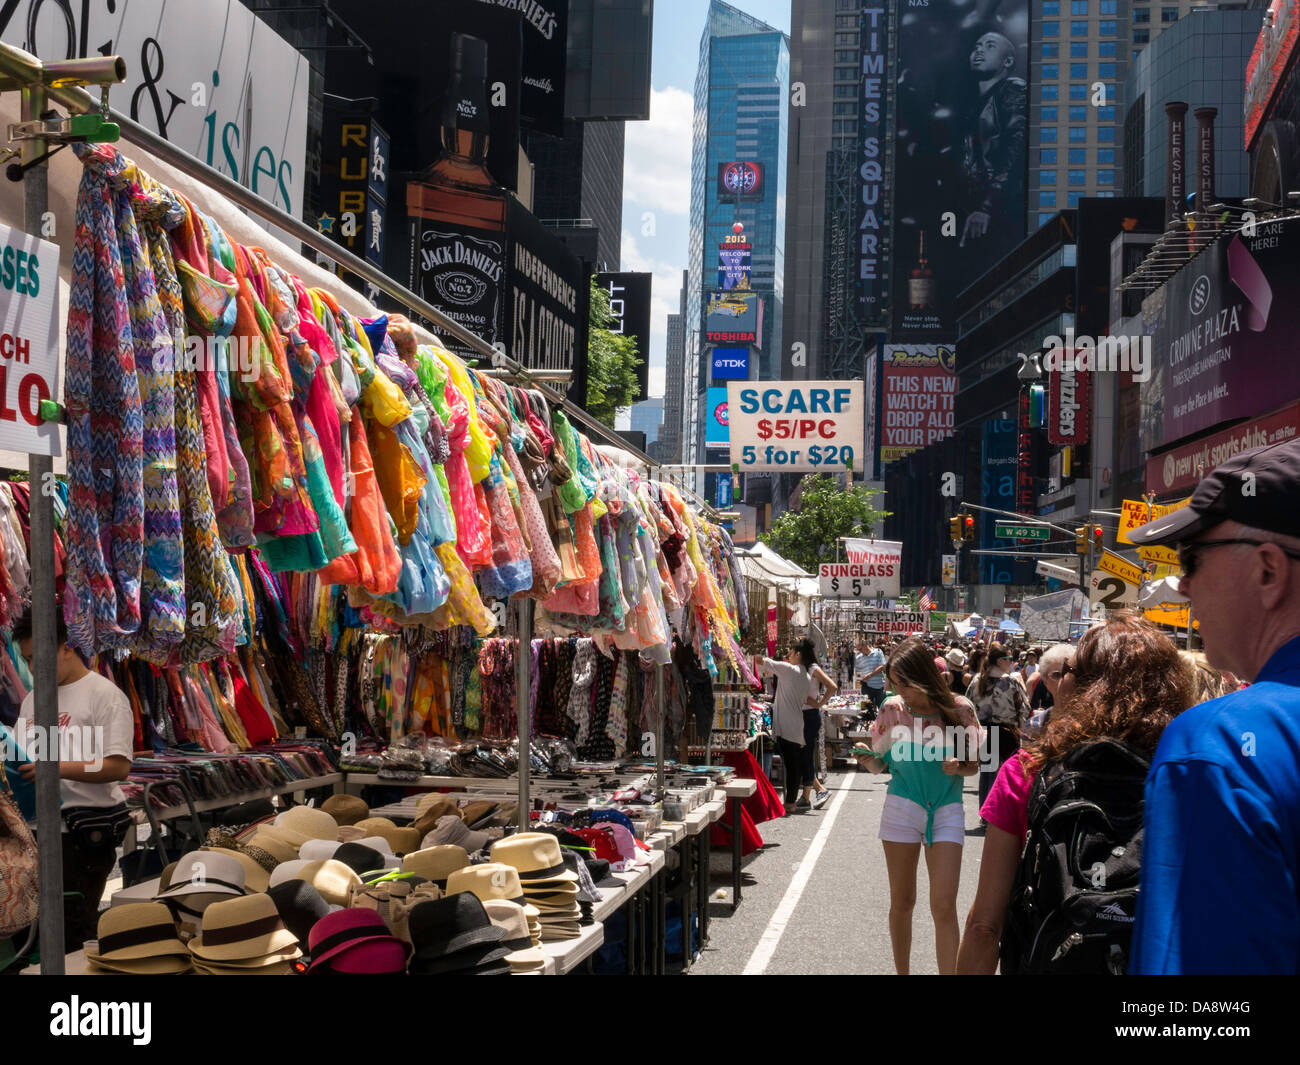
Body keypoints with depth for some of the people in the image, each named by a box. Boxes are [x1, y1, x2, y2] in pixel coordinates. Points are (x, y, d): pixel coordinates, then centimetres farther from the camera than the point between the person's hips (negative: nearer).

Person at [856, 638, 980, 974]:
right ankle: (902, 971, 25)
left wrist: (957, 768, -18)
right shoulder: (893, 709, -2)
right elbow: (881, 764, 5)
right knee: (901, 902, 9)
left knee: (944, 907, -8)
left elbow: (973, 765, 4)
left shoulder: (958, 709, -5)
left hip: (947, 810, -1)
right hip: (903, 807, 1)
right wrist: (868, 761, -17)